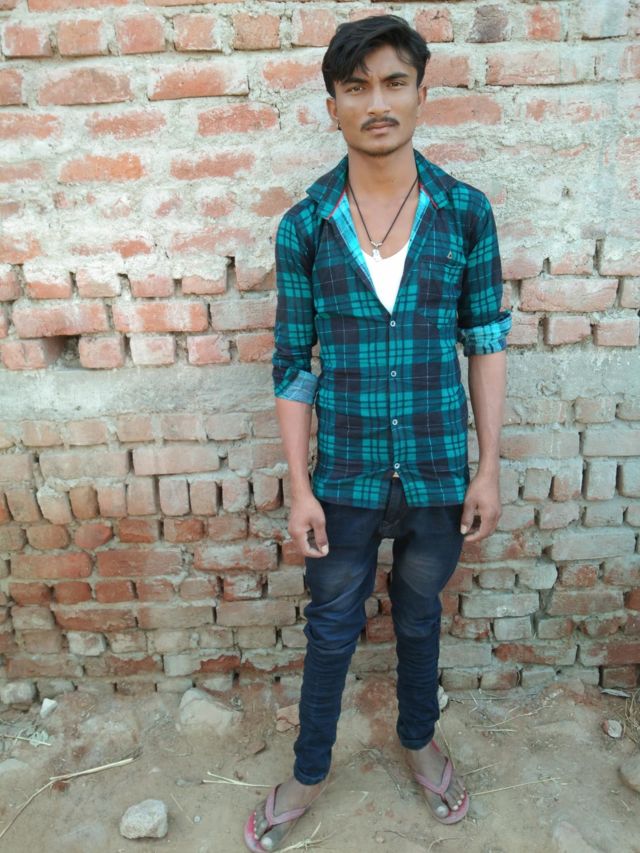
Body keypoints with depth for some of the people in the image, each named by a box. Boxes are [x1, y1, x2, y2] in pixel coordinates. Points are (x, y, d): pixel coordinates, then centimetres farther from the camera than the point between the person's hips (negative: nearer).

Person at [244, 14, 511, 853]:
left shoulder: (466, 211, -4)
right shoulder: (304, 224, -6)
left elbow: (486, 341, 0)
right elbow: (293, 362, -3)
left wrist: (489, 468, -2)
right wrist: (299, 488, -5)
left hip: (438, 471, 1)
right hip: (345, 476, 0)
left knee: (420, 616, 22)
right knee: (332, 626, 17)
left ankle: (419, 739, 50)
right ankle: (309, 771, 42)